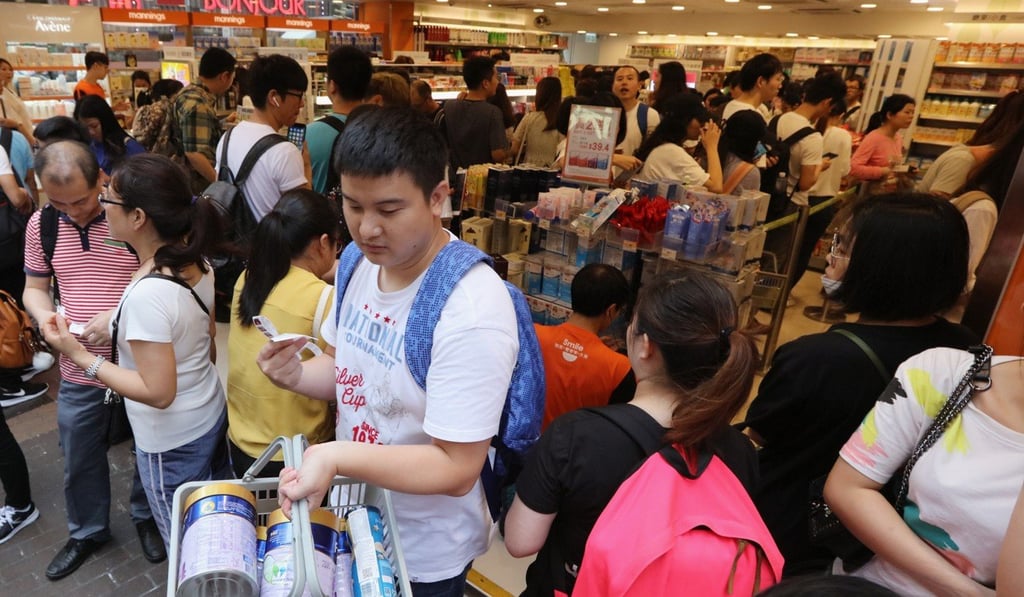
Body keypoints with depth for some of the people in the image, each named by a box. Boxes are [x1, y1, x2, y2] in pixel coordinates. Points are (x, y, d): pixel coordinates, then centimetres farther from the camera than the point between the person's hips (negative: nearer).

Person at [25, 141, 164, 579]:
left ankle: (146, 517, 42)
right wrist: (46, 317, -12)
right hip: (79, 371, 4)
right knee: (80, 461, 20)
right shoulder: (40, 225, -1)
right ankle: (87, 531, 44)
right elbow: (34, 288, 10)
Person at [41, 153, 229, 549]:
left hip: (172, 443, -8)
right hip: (212, 416, 8)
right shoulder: (195, 263, -6)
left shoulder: (146, 294, -31)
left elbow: (158, 392, -26)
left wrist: (82, 358, -20)